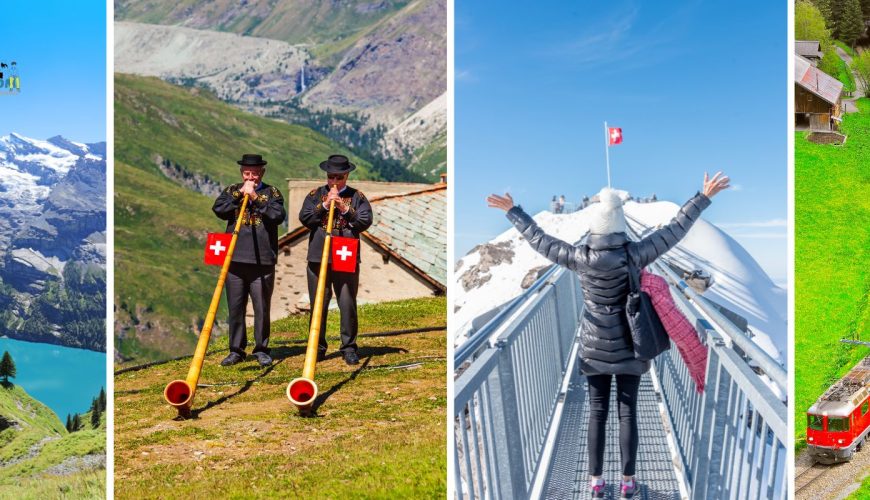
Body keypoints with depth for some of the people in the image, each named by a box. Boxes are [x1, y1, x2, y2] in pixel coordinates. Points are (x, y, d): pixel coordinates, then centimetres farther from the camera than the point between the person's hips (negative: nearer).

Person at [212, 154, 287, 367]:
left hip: (263, 259, -2)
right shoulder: (232, 191, 13)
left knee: (262, 307, 2)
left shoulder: (271, 192, 6)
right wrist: (240, 194, -8)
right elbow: (218, 209, -3)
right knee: (235, 307, 6)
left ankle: (261, 349, 13)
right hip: (235, 259, 2)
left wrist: (255, 198, -13)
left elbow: (278, 215, -10)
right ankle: (236, 350, 16)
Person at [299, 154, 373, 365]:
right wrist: (325, 205, -10)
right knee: (318, 306, 6)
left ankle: (349, 347, 11)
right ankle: (318, 347, 17)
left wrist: (346, 209, -15)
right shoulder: (315, 195, 11)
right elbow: (304, 218, -1)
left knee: (348, 305, 1)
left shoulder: (357, 197, 8)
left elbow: (365, 221, -3)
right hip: (318, 258, 1)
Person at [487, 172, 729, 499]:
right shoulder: (634, 254, -17)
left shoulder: (579, 257, -14)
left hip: (594, 347, 1)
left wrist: (512, 211, 10)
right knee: (628, 412, 8)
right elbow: (676, 229, -10)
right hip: (628, 346, -1)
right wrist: (704, 197, -1)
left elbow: (538, 238, -3)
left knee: (597, 412, 10)